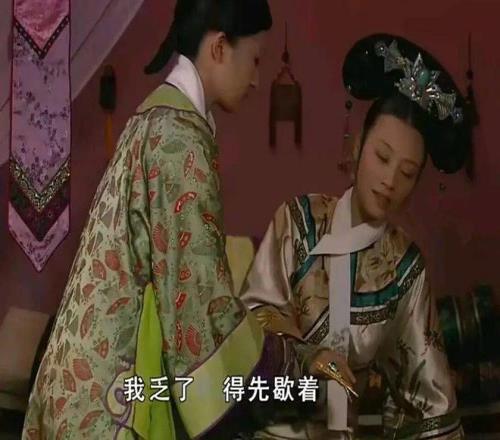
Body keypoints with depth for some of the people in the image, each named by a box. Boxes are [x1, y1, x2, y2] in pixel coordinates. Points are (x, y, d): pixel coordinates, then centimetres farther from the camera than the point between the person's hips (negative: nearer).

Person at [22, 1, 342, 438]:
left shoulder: (156, 117, 11)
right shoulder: (181, 137, -18)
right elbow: (199, 297, -20)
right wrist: (297, 360, -8)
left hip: (97, 373, 9)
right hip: (113, 389, -9)